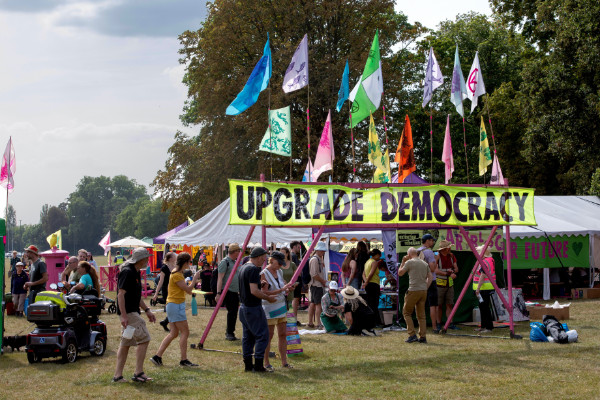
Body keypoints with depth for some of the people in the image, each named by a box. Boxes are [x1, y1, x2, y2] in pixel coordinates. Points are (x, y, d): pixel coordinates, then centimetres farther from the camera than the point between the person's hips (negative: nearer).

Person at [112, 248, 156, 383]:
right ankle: (138, 373, -6)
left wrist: (147, 310, 21)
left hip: (132, 312, 10)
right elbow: (121, 294, -21)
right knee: (144, 338, -10)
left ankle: (118, 375, 14)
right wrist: (124, 315, -24)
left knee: (126, 343, 11)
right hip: (128, 313, -10)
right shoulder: (127, 272, -16)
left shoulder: (136, 272, 15)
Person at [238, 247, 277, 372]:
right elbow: (254, 291, -24)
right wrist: (268, 298, -14)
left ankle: (248, 364, 16)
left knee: (247, 336, 13)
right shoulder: (253, 269, -18)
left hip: (244, 306, 10)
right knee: (262, 335, -4)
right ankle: (258, 365, -6)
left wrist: (260, 284, 16)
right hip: (253, 307, -10)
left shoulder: (243, 267, 13)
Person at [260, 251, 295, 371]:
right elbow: (265, 292, -20)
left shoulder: (279, 272, 10)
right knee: (269, 335, -4)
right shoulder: (264, 274, -12)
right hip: (269, 308, -7)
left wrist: (288, 288, 0)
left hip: (281, 306, 7)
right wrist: (281, 290, -26)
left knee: (282, 334, 7)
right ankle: (266, 363, 4)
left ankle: (284, 362, 11)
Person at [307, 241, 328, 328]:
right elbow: (314, 274, -20)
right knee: (319, 304, -10)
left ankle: (310, 323, 17)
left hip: (319, 285, 10)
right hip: (316, 285, -10)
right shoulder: (315, 259, -15)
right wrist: (323, 281, -12)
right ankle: (319, 324, -11)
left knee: (313, 304, 12)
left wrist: (324, 282, 12)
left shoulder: (320, 259, 18)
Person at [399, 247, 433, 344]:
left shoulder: (409, 262, -5)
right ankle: (423, 337, 5)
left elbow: (400, 273, 3)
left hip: (413, 290, -6)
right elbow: (430, 277, 11)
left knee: (406, 312, 6)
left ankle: (412, 335, -4)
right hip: (423, 291, 6)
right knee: (421, 315, 10)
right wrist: (425, 287, 13)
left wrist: (403, 262, 12)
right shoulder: (425, 263, 13)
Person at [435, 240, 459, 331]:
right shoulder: (437, 257, -12)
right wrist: (447, 273, -23)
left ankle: (450, 323, 2)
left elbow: (456, 268, 6)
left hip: (450, 284, 5)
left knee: (449, 304, 2)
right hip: (439, 284, -5)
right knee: (439, 305, -1)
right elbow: (435, 271, -19)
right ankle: (439, 324, 5)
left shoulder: (451, 256, 5)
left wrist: (454, 272, -16)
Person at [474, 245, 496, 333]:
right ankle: (484, 326, 23)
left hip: (484, 288, -11)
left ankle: (489, 327, -7)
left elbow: (482, 276, -22)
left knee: (485, 307, -8)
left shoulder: (484, 262, -18)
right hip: (487, 288, 11)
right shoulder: (490, 260, 14)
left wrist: (478, 288, -22)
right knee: (482, 306, 16)